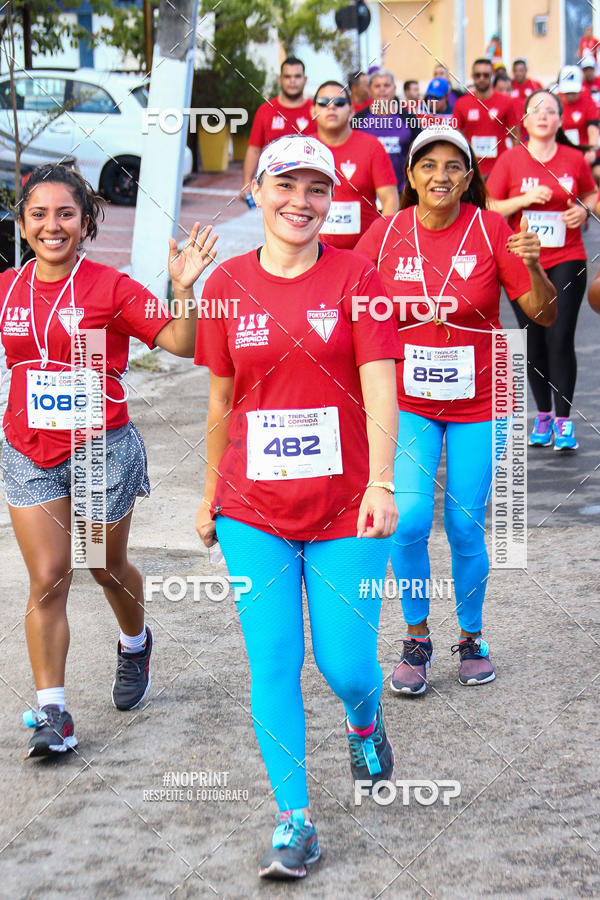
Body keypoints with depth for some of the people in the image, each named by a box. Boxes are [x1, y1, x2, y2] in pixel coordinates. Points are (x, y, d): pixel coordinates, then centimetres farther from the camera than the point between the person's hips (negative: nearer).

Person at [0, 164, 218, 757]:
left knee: (107, 567, 17)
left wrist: (184, 289, -29)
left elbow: (181, 344, -15)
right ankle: (51, 713, 4)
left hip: (101, 451, -2)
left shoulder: (111, 287, -10)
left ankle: (135, 644, 49)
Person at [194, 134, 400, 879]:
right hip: (253, 514, 2)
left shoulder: (356, 278, -4)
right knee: (272, 663, -1)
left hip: (343, 510, -1)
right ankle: (293, 819, 10)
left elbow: (379, 389, -12)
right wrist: (211, 497, 15)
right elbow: (221, 402, 11)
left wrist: (381, 486, -24)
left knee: (345, 664, 2)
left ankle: (364, 721, 39)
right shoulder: (227, 285, 3)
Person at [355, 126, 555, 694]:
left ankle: (472, 636, 27)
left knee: (466, 528, 4)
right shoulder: (386, 233, -4)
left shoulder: (491, 230, -8)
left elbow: (543, 315, -7)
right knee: (409, 520, -11)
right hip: (408, 402, 1)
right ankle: (417, 637, 10)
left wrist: (532, 265, -24)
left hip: (478, 402, 0)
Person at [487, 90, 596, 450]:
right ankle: (543, 416, 21)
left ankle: (563, 421, -4)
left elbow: (592, 194, 16)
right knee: (534, 342, 8)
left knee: (560, 338, -9)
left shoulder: (574, 159, 1)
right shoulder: (510, 160, -1)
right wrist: (525, 199, -14)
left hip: (566, 261, -1)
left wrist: (583, 210, -5)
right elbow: (489, 208, 0)